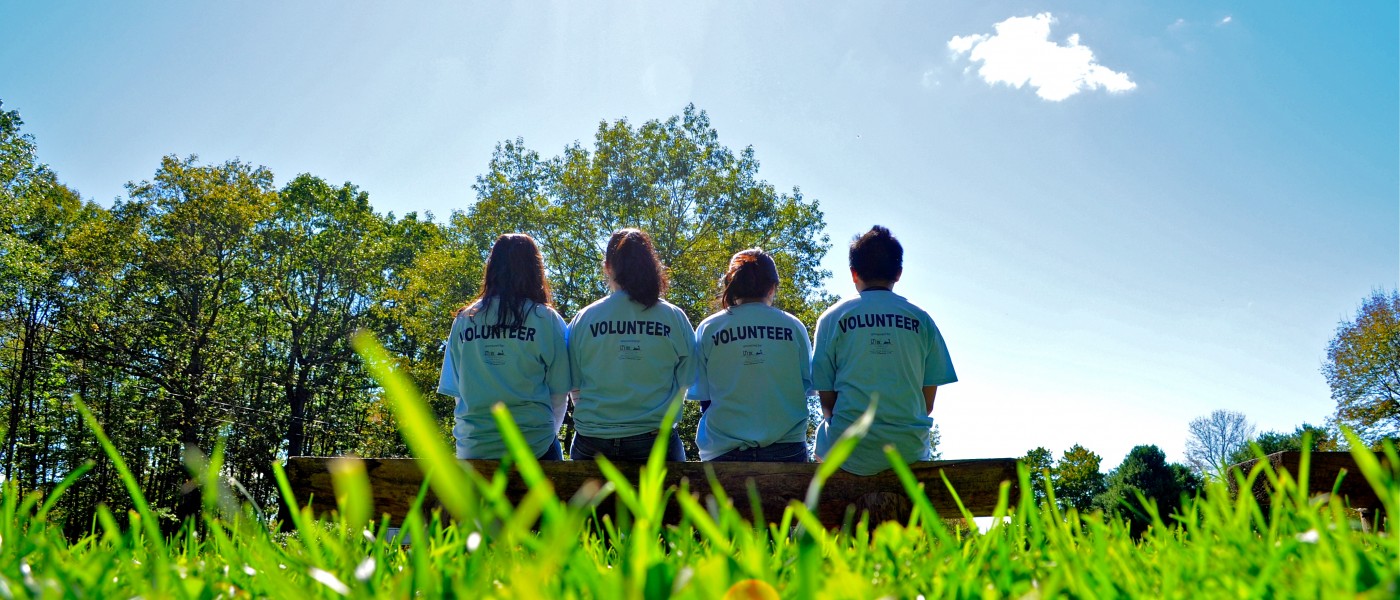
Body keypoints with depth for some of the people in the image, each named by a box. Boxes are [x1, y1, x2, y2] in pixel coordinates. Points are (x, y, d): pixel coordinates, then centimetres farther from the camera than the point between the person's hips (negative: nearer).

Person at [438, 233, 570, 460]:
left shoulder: (464, 320, 1)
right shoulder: (546, 319, -6)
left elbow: (455, 390, 5)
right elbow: (558, 392, -3)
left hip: (474, 448, 3)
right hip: (535, 444, -2)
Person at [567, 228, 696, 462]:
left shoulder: (584, 319, -4)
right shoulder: (675, 318, -4)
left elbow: (574, 387, 2)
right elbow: (684, 382, 2)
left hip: (592, 443, 1)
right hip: (655, 441, 0)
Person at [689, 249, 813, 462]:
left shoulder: (708, 329, -4)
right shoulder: (793, 326, -3)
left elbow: (702, 396, 2)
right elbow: (807, 385, 6)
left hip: (725, 450, 0)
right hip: (787, 448, 0)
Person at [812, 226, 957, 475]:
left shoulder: (832, 318, -1)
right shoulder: (921, 319, 3)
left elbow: (826, 398, -1)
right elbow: (928, 400, 3)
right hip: (909, 452, 2)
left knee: (823, 432, 29)